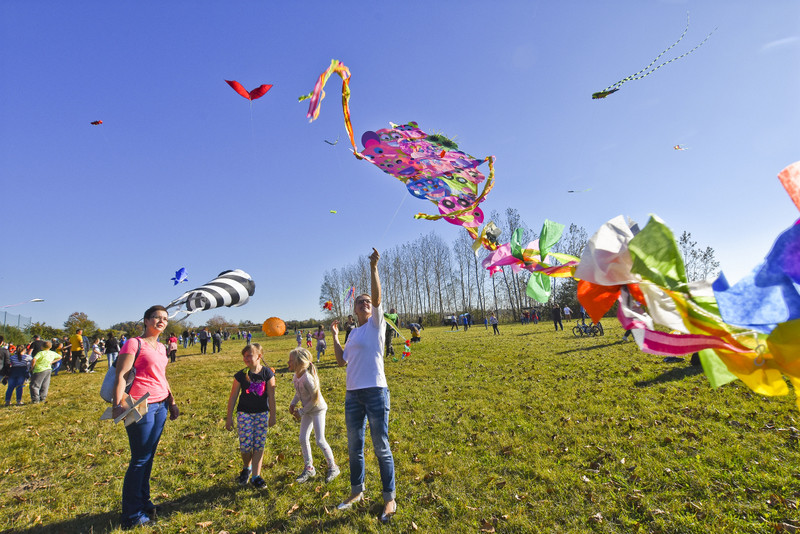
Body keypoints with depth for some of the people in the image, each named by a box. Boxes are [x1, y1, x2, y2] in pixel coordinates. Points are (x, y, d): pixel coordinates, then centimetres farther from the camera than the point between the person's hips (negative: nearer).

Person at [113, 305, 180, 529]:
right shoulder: (134, 343, -9)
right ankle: (131, 515, 17)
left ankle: (143, 502, 32)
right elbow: (120, 375, -16)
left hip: (161, 406, 7)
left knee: (149, 456, 17)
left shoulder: (161, 347, 14)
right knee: (140, 459, 2)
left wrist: (172, 401, 21)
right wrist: (118, 405, -26)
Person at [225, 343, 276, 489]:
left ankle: (256, 476, 20)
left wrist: (272, 415, -1)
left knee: (259, 445, 4)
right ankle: (247, 468, 32)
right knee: (245, 445, 1)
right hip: (244, 413, 0)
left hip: (262, 413, 0)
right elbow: (233, 397, 1)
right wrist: (229, 418, 3)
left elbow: (271, 396, -4)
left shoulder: (267, 373, -9)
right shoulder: (241, 375, -8)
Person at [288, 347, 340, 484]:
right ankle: (309, 468, 27)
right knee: (303, 439, 9)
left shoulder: (307, 378, -31)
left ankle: (333, 468, 17)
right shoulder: (296, 376, -5)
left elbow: (315, 398, -24)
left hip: (318, 409, -8)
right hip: (307, 411, 8)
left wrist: (301, 412, -15)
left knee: (320, 440, -3)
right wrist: (293, 403, -2)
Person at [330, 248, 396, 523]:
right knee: (354, 447, 18)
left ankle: (389, 499, 22)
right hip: (353, 394, 6)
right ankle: (356, 491, 39)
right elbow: (342, 361, 16)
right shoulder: (353, 332, 14)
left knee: (381, 447, 5)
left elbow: (377, 296, -19)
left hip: (375, 391, -6)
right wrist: (334, 336, 14)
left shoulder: (376, 323, -2)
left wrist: (373, 268, -27)